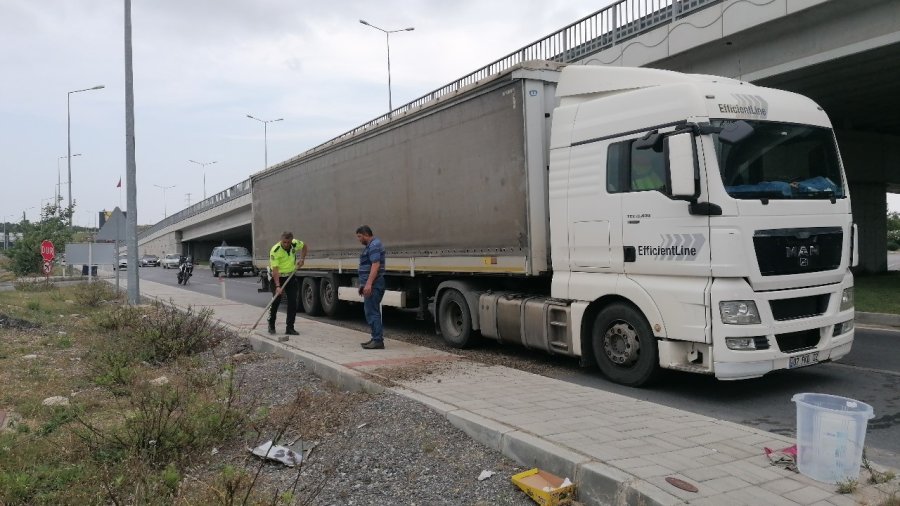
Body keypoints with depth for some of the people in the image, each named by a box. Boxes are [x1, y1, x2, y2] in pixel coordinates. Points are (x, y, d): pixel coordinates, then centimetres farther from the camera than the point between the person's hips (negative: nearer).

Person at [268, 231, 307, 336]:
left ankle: (290, 328, 3)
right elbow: (275, 269, -29)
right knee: (276, 301, -2)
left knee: (293, 302, -2)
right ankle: (271, 326, 17)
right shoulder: (275, 251, -24)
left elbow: (304, 246, 15)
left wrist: (302, 258, 0)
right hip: (279, 277, -4)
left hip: (291, 277, 4)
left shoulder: (295, 244, -10)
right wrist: (277, 286, -36)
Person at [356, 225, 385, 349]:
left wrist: (368, 284, -28)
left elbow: (375, 265, -23)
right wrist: (363, 284, 26)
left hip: (373, 285, -11)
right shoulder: (370, 245, 20)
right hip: (370, 285, 11)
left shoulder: (374, 245, -13)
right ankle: (376, 338, 20)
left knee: (372, 312, -11)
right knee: (371, 311, 14)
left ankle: (378, 341, -9)